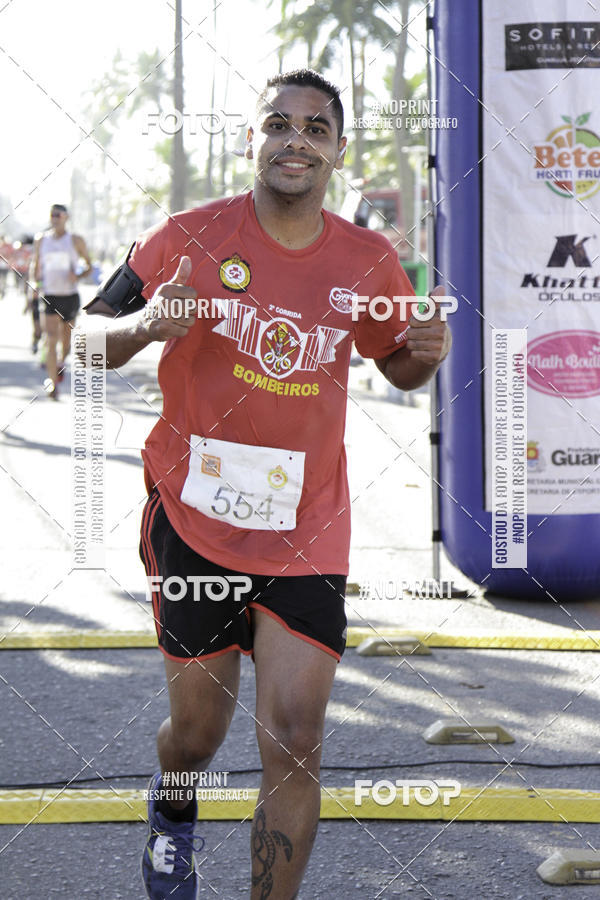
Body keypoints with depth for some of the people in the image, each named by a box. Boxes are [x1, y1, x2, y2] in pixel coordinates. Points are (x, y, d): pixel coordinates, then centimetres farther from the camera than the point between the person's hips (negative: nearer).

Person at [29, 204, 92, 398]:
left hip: (70, 295, 0)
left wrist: (78, 276, -14)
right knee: (51, 340, -15)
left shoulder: (76, 241, 0)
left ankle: (61, 362, 46)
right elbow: (34, 266, 15)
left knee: (66, 340, 12)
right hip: (49, 296, 0)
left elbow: (89, 266, 6)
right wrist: (34, 284, -2)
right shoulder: (41, 240, 5)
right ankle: (52, 383, -17)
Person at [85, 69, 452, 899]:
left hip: (307, 533, 1)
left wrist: (428, 352, -6)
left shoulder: (367, 261, 2)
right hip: (194, 520, -1)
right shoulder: (189, 239, -6)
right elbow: (93, 341, 0)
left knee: (295, 745, -8)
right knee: (197, 734, 13)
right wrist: (146, 325, -22)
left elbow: (400, 369, 18)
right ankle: (173, 812, 50)